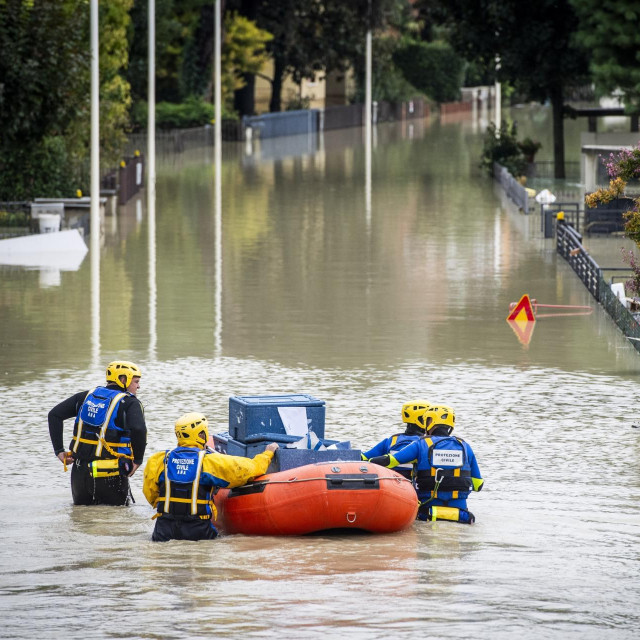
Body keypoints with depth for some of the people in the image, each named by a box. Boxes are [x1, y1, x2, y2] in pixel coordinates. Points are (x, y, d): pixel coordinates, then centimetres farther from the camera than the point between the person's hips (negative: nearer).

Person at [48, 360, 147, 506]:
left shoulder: (87, 396, 12)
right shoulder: (129, 403, -5)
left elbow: (54, 414, 10)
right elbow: (138, 429, -24)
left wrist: (59, 450, 9)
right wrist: (137, 460, -9)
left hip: (80, 471, 5)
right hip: (111, 475, -5)